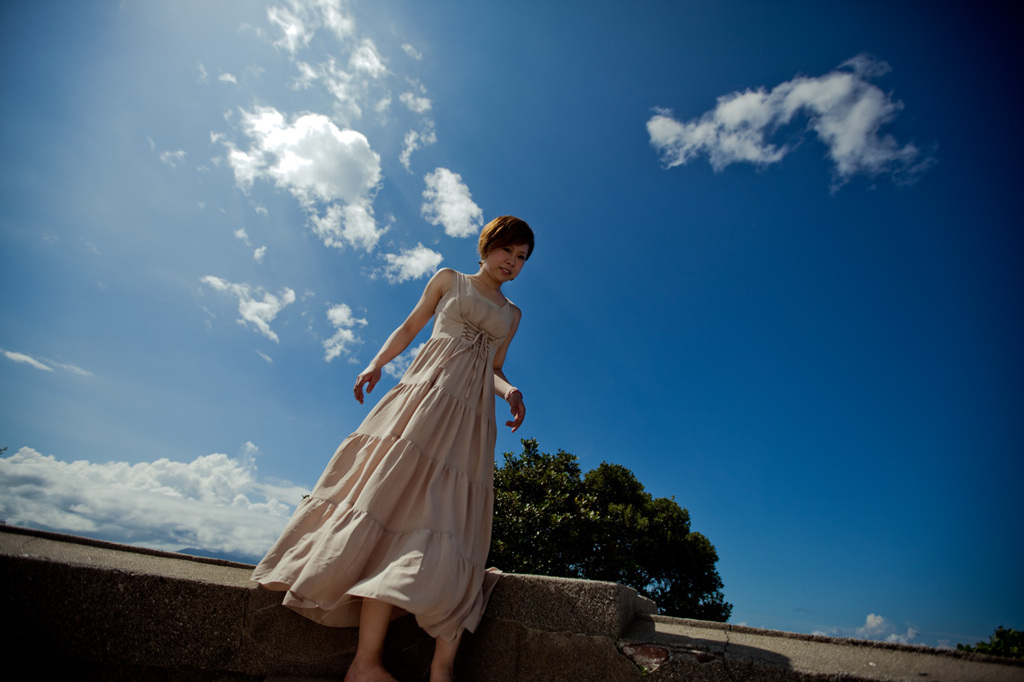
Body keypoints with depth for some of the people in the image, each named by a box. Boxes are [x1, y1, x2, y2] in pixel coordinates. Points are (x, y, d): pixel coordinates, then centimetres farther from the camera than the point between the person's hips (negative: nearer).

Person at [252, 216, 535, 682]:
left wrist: (510, 392, -1)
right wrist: (376, 363, 0)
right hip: (428, 389, -3)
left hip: (473, 416, 3)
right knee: (396, 495, -16)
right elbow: (410, 327, 15)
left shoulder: (512, 314, 24)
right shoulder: (448, 279, 17)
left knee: (455, 527, -7)